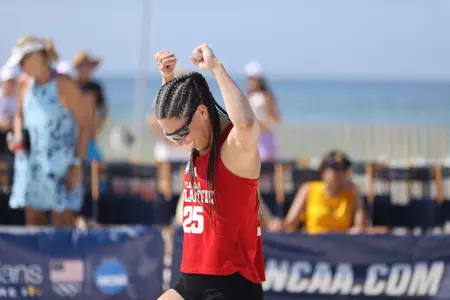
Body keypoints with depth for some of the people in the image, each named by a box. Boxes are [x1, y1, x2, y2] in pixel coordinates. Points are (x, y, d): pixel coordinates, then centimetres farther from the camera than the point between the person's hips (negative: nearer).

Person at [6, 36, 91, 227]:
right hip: (33, 164, 6)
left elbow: (85, 124, -9)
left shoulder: (64, 86, -11)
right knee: (33, 222, 5)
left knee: (62, 226, -8)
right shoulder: (26, 85, 8)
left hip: (62, 165, -6)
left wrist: (77, 165, -14)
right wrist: (18, 138, 3)